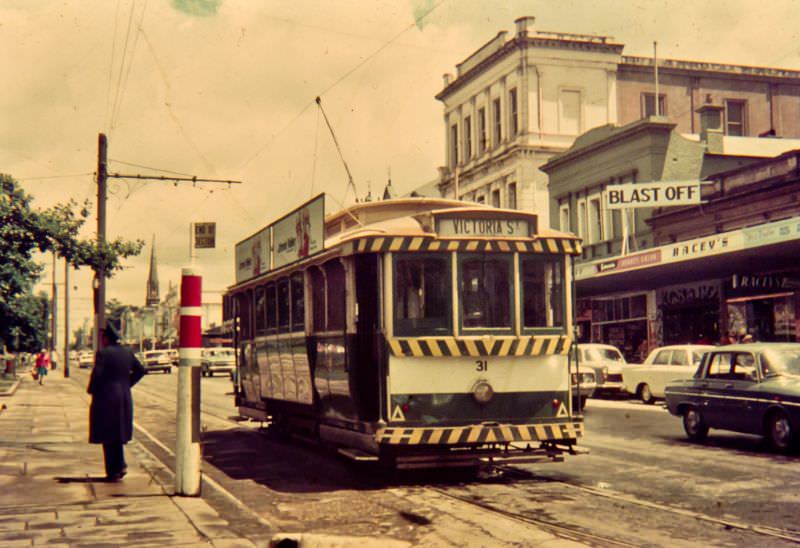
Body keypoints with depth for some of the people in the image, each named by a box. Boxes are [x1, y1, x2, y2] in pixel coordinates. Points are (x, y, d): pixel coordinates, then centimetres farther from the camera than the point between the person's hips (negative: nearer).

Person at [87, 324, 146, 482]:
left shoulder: (103, 353, -13)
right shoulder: (127, 352, 8)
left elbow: (96, 375, -19)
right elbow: (140, 370, 13)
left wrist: (91, 390, -2)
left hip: (106, 399, -6)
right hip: (124, 398, 6)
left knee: (108, 436, 2)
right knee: (118, 433, 19)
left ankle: (113, 472, 5)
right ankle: (121, 465, 11)